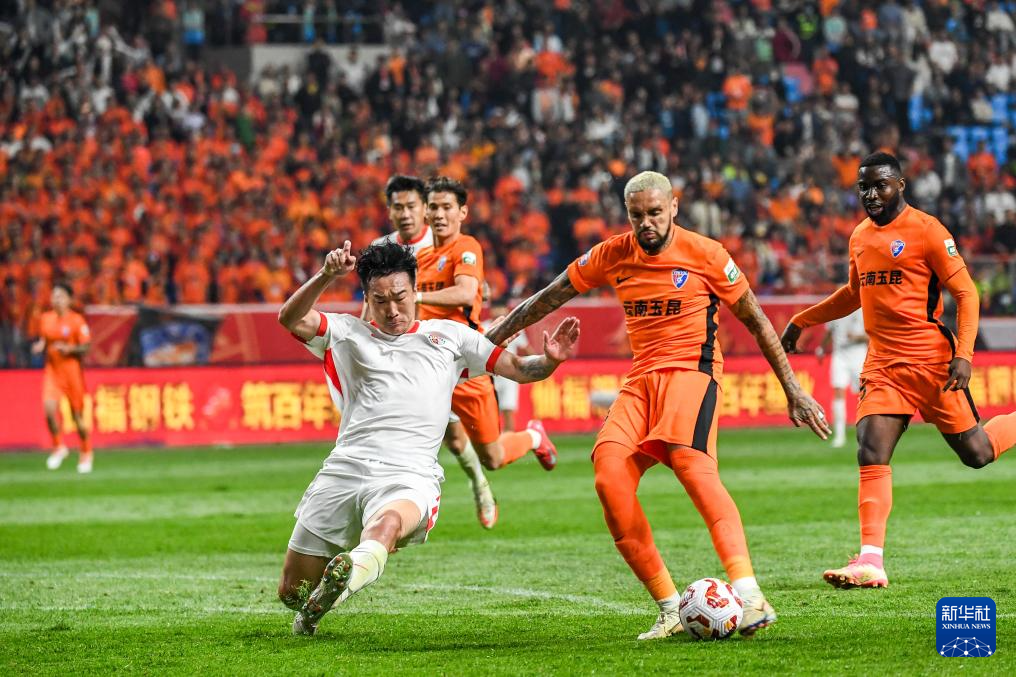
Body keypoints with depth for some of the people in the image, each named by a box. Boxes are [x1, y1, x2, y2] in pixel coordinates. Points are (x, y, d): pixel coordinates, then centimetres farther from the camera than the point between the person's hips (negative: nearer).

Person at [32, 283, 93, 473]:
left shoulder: (77, 320, -8)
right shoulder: (45, 319, 6)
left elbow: (85, 348, -8)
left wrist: (68, 349, -24)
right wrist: (40, 346, -3)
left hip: (72, 370, -3)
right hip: (52, 370, 3)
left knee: (77, 415, 4)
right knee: (49, 408, -17)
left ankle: (86, 454, 25)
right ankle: (58, 448, 5)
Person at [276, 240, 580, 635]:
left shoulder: (449, 336, 20)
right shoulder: (348, 334, 18)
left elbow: (518, 369, 21)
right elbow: (291, 318, 2)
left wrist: (549, 360, -2)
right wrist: (327, 276, -15)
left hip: (409, 477, -2)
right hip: (344, 470, 2)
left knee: (387, 524, -41)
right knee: (292, 592, 1)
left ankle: (344, 580, -70)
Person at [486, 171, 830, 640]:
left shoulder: (704, 254, -1)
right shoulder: (612, 256, 9)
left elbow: (756, 321, 7)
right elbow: (547, 300, 20)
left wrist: (793, 391, 8)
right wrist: (487, 341, 19)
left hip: (691, 369, -5)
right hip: (641, 378, 5)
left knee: (690, 461, -33)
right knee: (609, 473, -21)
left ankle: (748, 592, -46)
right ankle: (670, 608, -15)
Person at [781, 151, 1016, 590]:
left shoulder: (926, 231, -8)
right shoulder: (860, 237, 12)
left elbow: (965, 293, -8)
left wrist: (964, 353, -18)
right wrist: (801, 321, 30)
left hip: (931, 362, -5)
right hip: (882, 366, 5)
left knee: (975, 452, 1)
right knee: (872, 456, -11)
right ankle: (871, 561, -16)